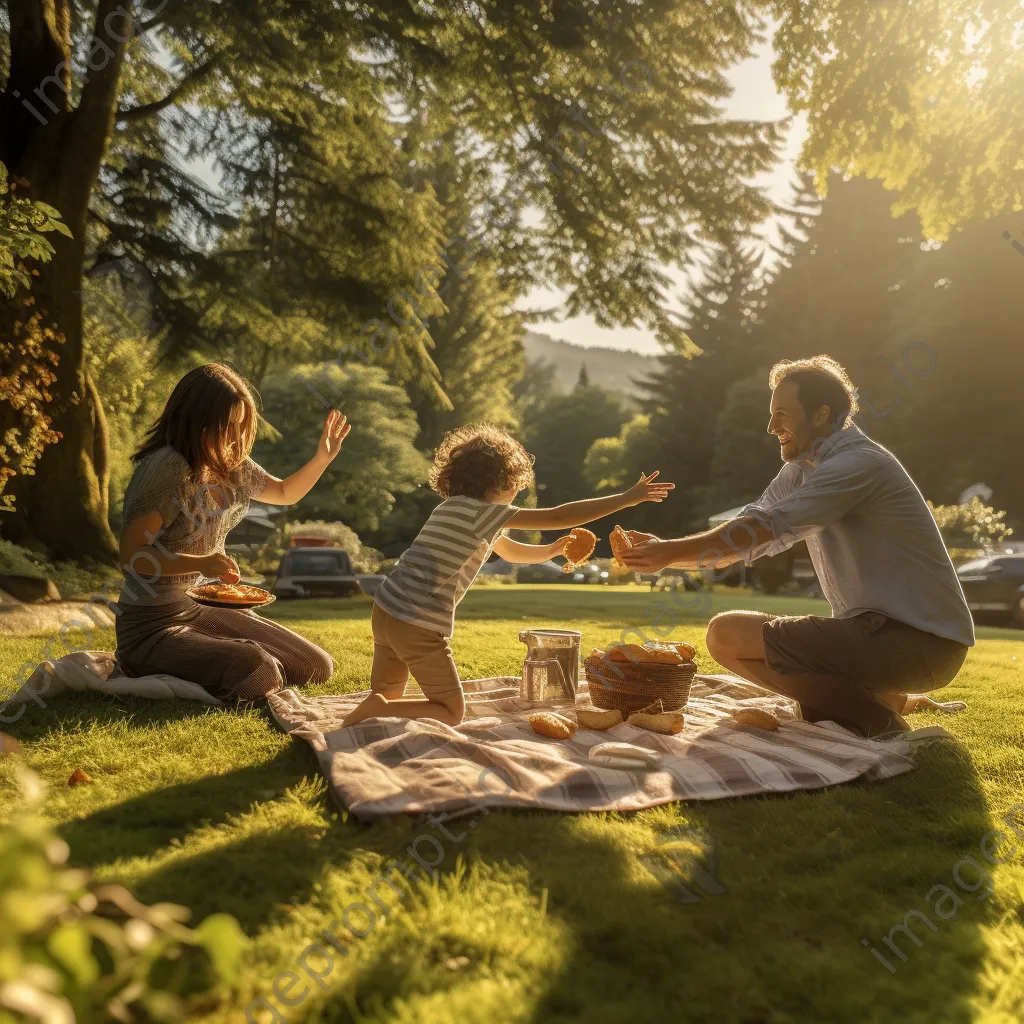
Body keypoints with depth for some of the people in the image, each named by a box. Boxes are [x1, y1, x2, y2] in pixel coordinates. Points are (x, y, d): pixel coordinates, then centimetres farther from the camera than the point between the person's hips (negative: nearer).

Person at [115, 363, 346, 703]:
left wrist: (323, 458, 5)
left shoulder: (231, 467, 5)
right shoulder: (166, 467, -20)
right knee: (258, 673, -31)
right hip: (152, 626, -8)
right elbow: (131, 556, -21)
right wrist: (202, 563, -34)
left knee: (317, 667, 2)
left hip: (203, 611, 8)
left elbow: (286, 493, 23)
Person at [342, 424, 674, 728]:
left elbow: (511, 551, 31)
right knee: (451, 713, 8)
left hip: (385, 610, 8)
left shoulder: (454, 509, 18)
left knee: (389, 697, 26)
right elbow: (558, 517, -11)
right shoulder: (484, 511, -10)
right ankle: (377, 711, -11)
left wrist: (551, 551, 24)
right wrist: (627, 498, -7)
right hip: (420, 626, -8)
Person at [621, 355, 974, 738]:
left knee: (728, 634, -17)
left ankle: (877, 719, -8)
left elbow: (765, 527, -22)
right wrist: (663, 552, -9)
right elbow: (743, 539, 6)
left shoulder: (858, 463, -16)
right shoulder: (800, 469, 13)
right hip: (883, 627, 10)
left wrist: (670, 552, -15)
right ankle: (891, 698, 10)